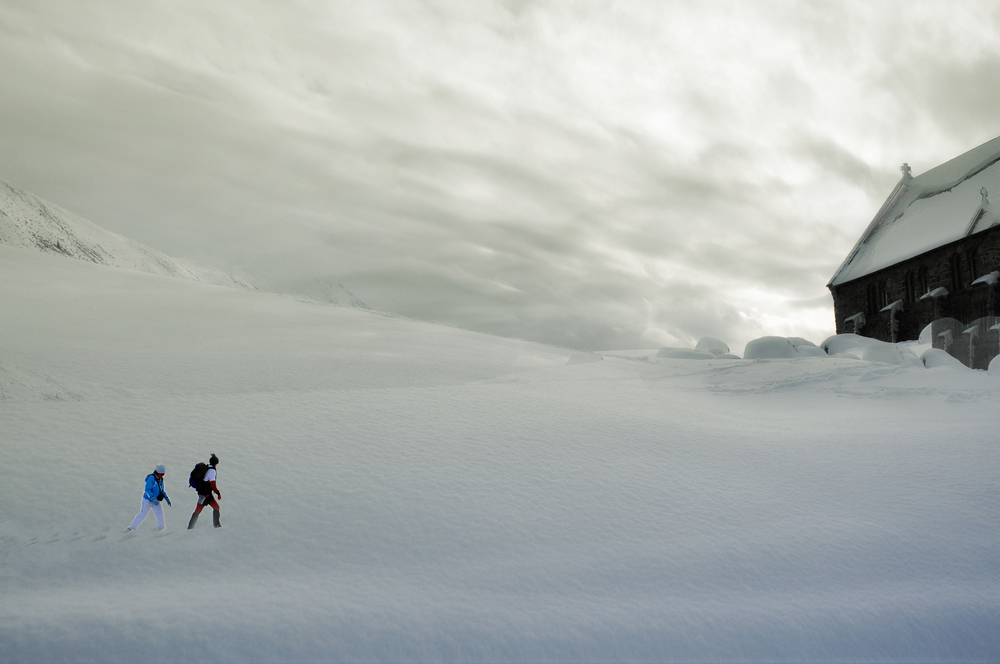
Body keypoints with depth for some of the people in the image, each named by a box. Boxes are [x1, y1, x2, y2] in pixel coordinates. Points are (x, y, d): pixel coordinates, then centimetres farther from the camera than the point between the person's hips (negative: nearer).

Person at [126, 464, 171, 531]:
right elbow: (147, 490, -24)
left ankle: (161, 528, 5)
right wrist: (153, 499, -31)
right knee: (142, 514, -4)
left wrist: (166, 498, 7)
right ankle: (131, 527, 9)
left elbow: (162, 491, 18)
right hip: (147, 500, -6)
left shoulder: (160, 480, 6)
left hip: (155, 500, 6)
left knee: (159, 513, -4)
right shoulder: (151, 478, -18)